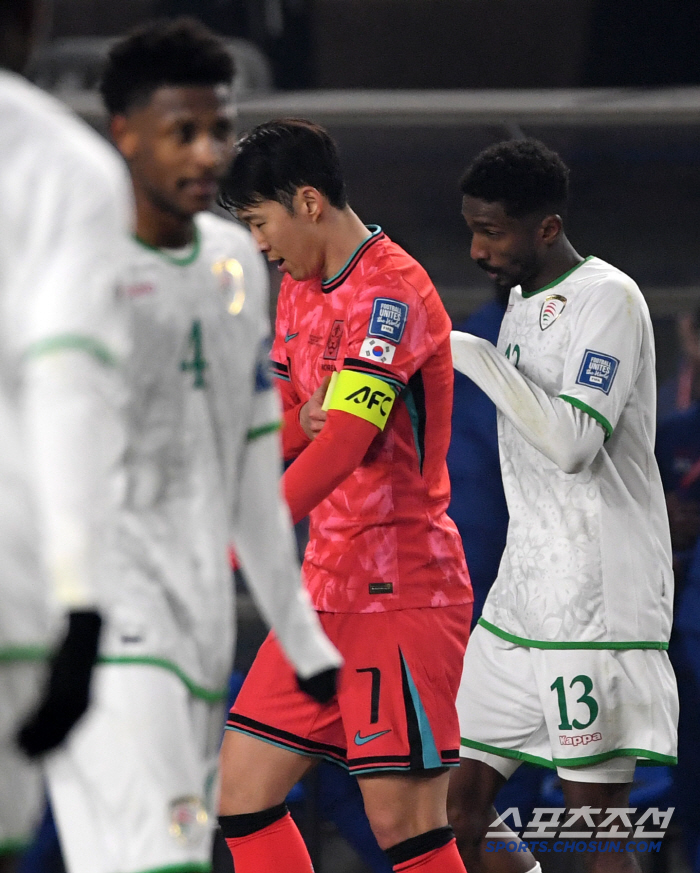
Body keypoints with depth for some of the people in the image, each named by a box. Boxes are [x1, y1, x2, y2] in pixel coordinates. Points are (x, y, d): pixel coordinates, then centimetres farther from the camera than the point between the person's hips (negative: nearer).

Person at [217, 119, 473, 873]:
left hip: (402, 591, -9)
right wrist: (300, 420, -3)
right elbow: (282, 436, 22)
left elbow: (342, 449, -26)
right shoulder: (300, 290, 15)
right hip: (327, 586, 9)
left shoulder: (390, 293, -15)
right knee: (241, 789, 5)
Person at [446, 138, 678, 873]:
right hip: (519, 604, 9)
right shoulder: (523, 301, 16)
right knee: (460, 810, 6)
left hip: (597, 610, -9)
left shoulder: (607, 299, -11)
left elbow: (573, 442, -22)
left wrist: (476, 359, -16)